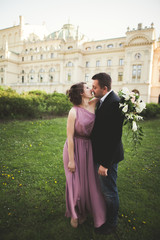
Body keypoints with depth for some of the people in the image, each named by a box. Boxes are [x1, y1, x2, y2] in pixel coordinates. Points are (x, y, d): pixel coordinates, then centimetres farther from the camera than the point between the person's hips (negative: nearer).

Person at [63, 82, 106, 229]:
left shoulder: (93, 104, -2)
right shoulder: (74, 112, -17)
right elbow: (70, 137, -16)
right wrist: (71, 160, -13)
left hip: (89, 148, 6)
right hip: (75, 149, -5)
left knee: (90, 180, 17)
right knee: (76, 181, 12)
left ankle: (86, 210, 45)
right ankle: (75, 213, 40)